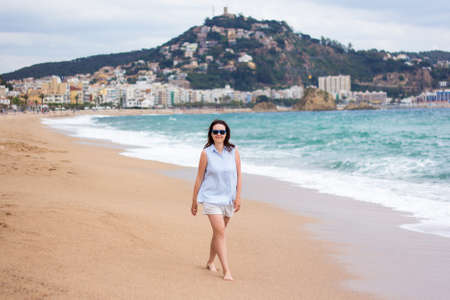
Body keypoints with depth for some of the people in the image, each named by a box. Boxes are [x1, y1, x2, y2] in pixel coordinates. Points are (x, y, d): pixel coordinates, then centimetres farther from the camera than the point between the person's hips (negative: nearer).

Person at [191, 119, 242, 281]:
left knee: (218, 232, 13)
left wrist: (238, 197, -3)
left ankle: (210, 262, 33)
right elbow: (199, 178, 1)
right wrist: (194, 200, 5)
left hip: (228, 198, 3)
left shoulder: (233, 151, 1)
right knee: (220, 232, -13)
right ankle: (226, 270, -14)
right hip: (211, 197, -3)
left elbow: (238, 175, 4)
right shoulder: (206, 153, -4)